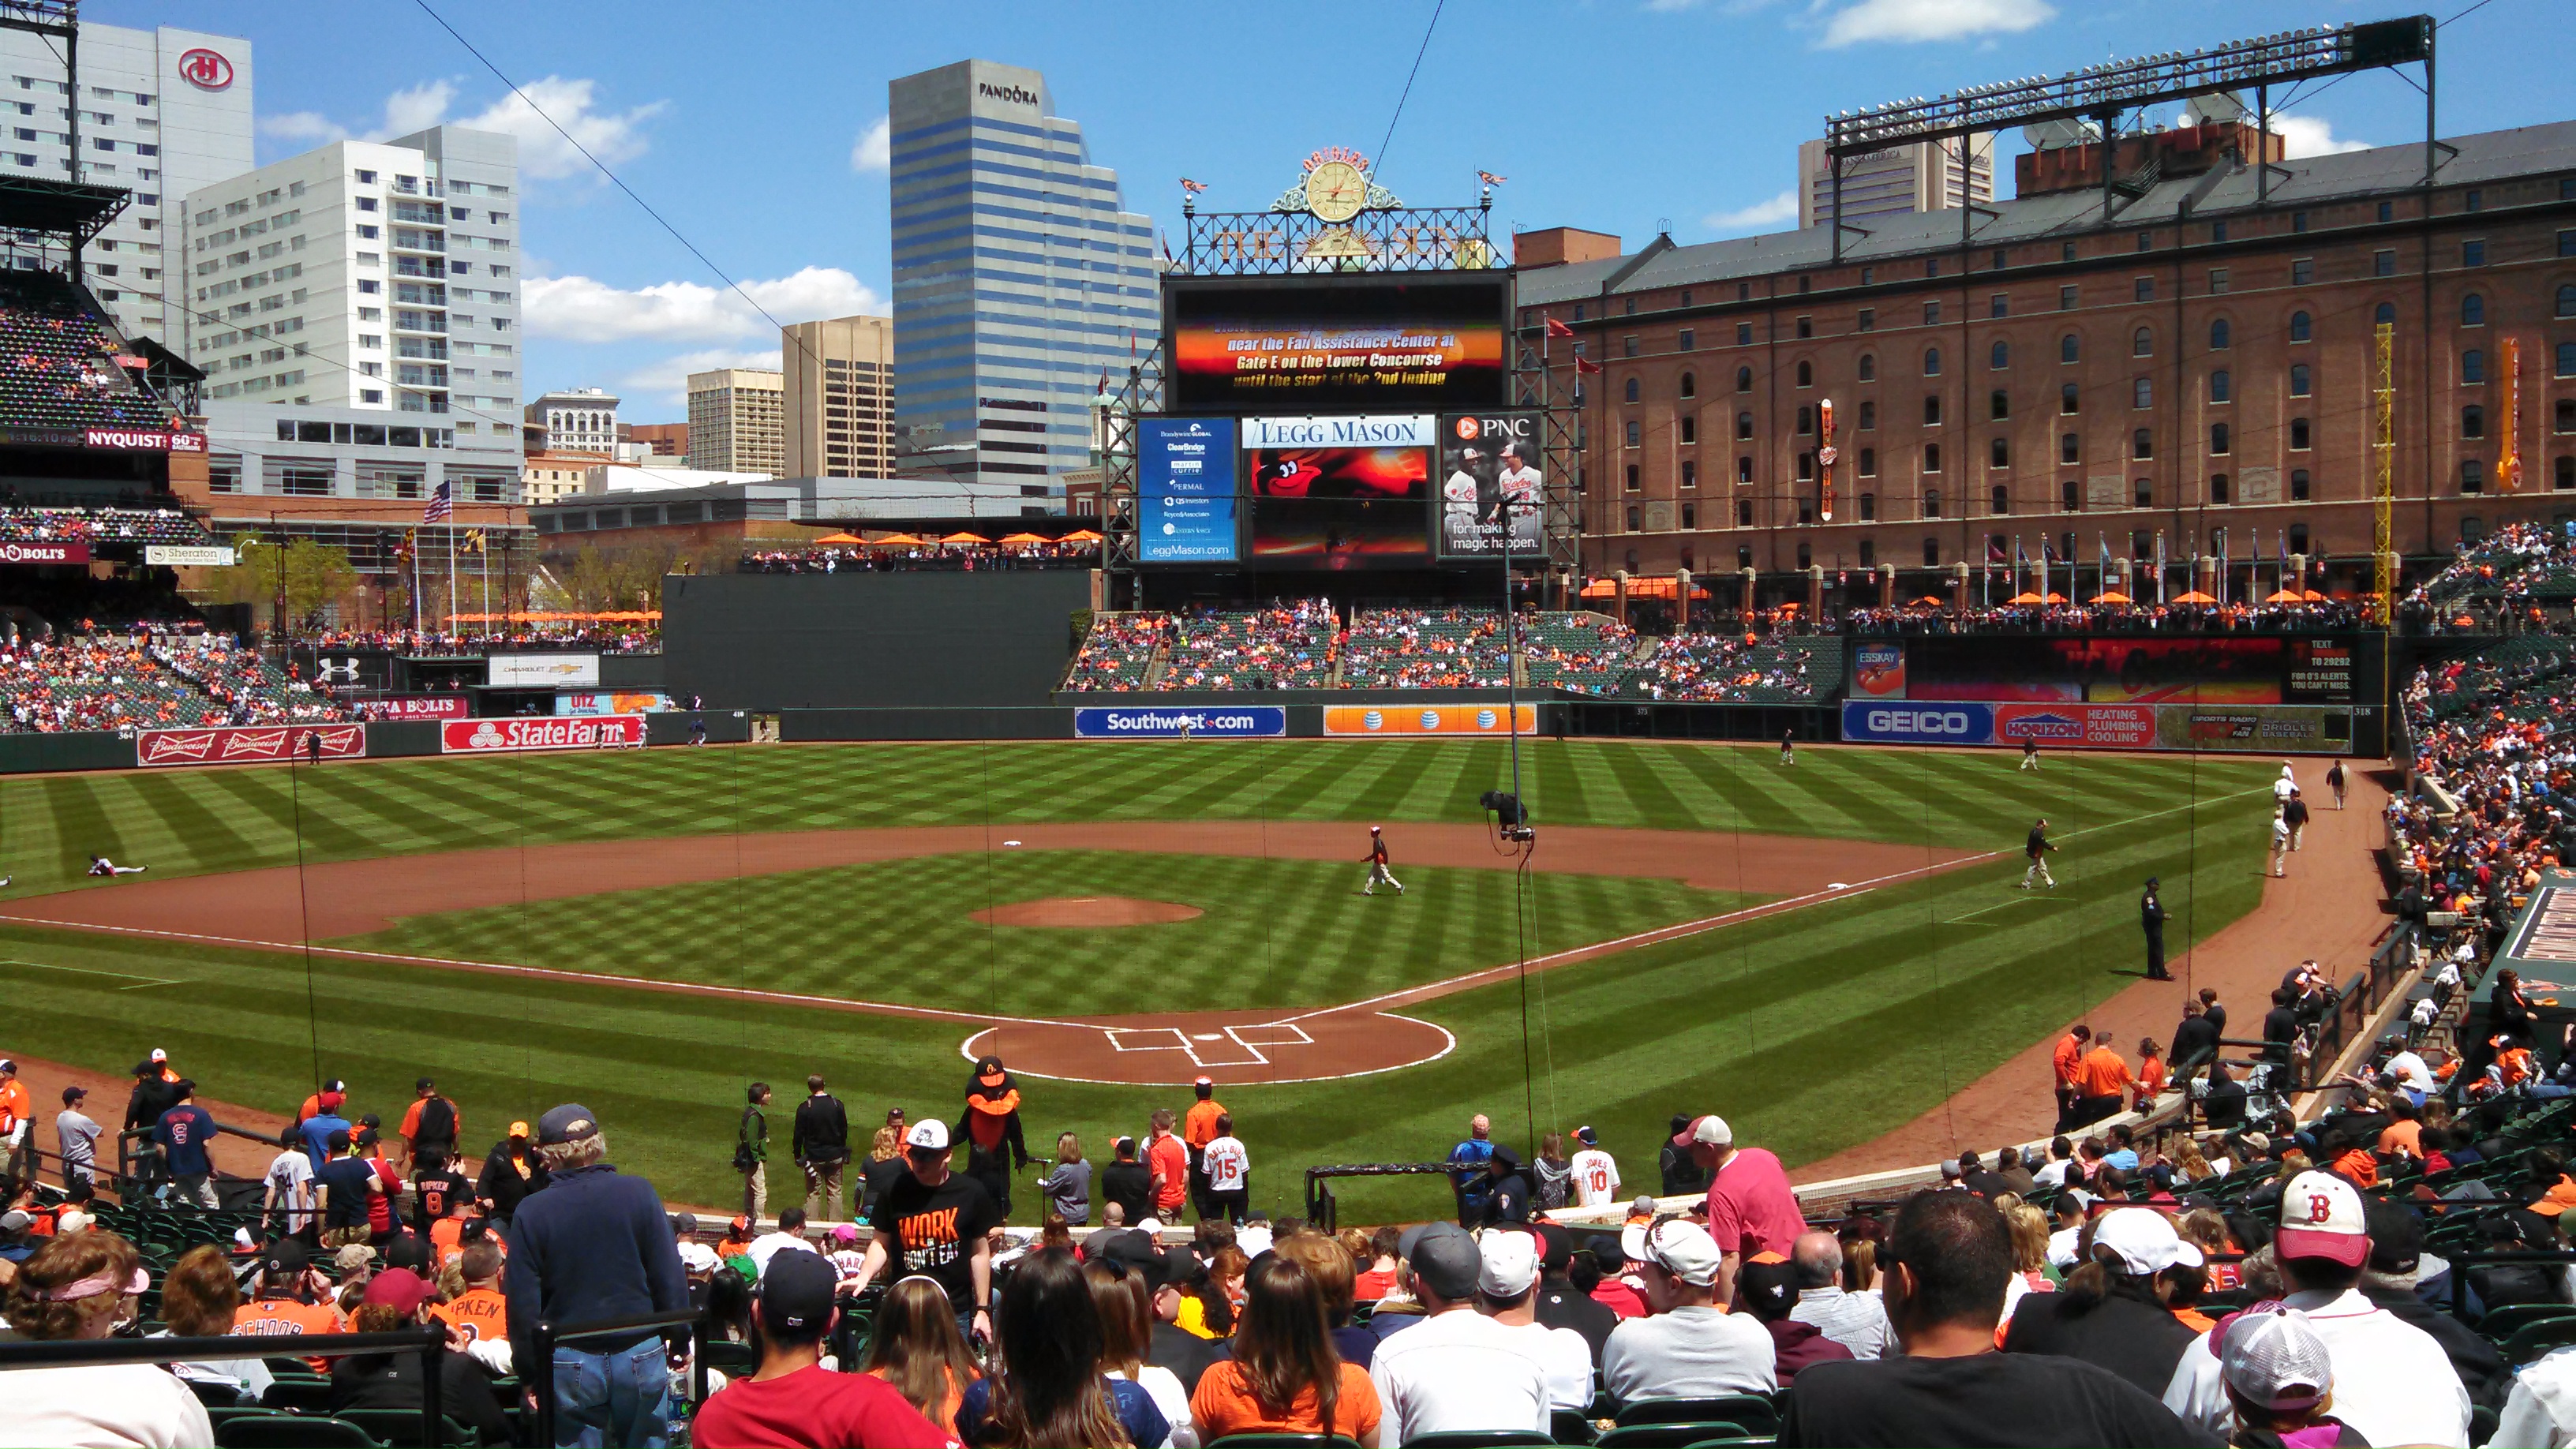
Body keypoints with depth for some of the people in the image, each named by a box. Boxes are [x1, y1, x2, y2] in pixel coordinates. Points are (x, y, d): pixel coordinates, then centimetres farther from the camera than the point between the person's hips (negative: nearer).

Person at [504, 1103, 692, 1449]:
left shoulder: (531, 1213, -6)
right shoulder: (639, 1193, -5)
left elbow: (523, 1304, -4)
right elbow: (671, 1279, -4)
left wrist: (529, 1371, 6)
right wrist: (680, 1342, 6)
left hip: (570, 1364, 0)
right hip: (641, 1354, 1)